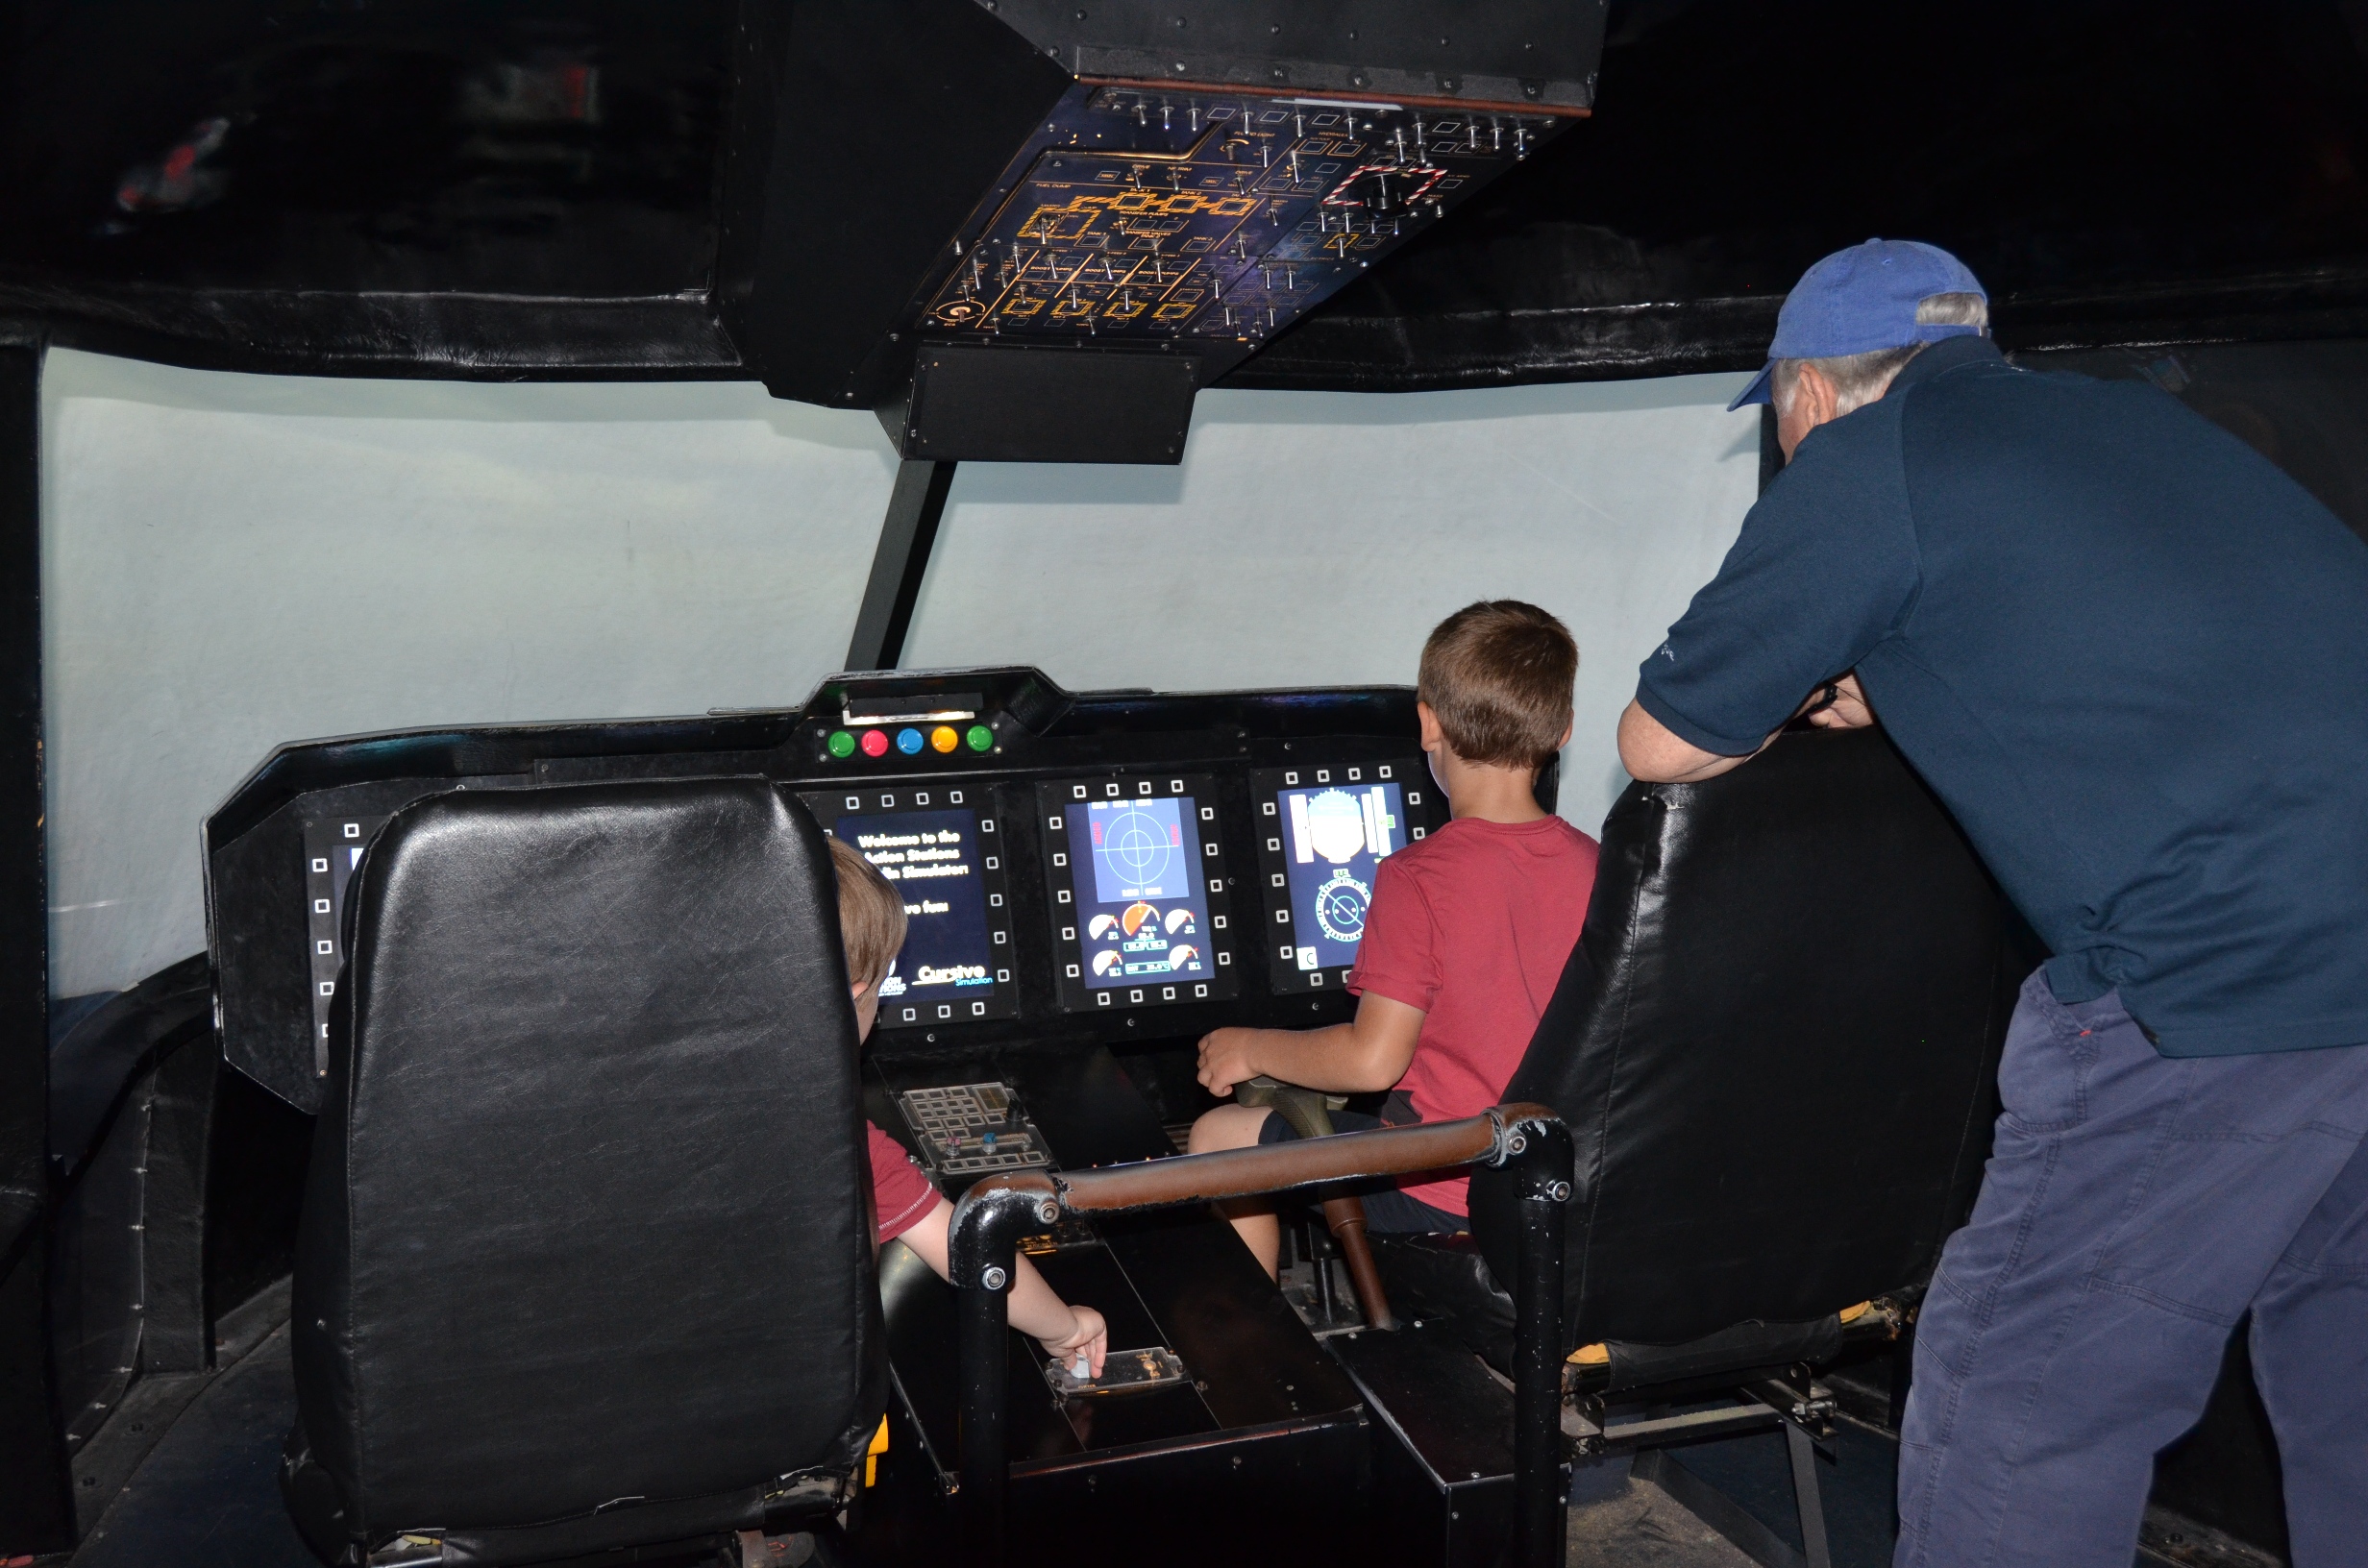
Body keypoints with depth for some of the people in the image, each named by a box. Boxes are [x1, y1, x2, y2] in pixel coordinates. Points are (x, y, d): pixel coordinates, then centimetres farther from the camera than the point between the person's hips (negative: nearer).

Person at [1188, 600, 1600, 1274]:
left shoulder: (1418, 878, -21)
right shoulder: (1595, 866, -2)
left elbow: (1374, 1059, -20)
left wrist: (1251, 1048, -4)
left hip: (1444, 1192, -7)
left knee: (1219, 1135, 11)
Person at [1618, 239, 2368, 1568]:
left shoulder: (1865, 465, -1)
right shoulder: (2136, 417, 21)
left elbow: (1662, 745, 6)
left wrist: (1794, 689, 25)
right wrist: (1892, 693, 32)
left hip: (2225, 968, -8)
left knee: (2015, 1422, 3)